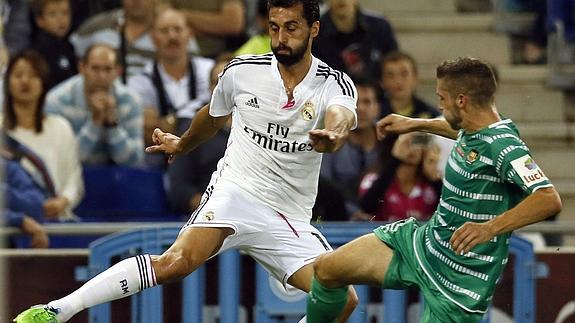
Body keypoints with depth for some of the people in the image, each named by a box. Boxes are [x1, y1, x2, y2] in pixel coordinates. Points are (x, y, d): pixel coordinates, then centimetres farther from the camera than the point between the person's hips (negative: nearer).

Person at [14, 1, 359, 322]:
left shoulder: (336, 84, -5)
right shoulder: (242, 71, -1)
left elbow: (341, 117, -31)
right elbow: (214, 116, 22)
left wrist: (332, 136, -55)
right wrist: (182, 145, 40)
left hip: (289, 220, 2)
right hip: (236, 189, -2)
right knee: (179, 261, -28)